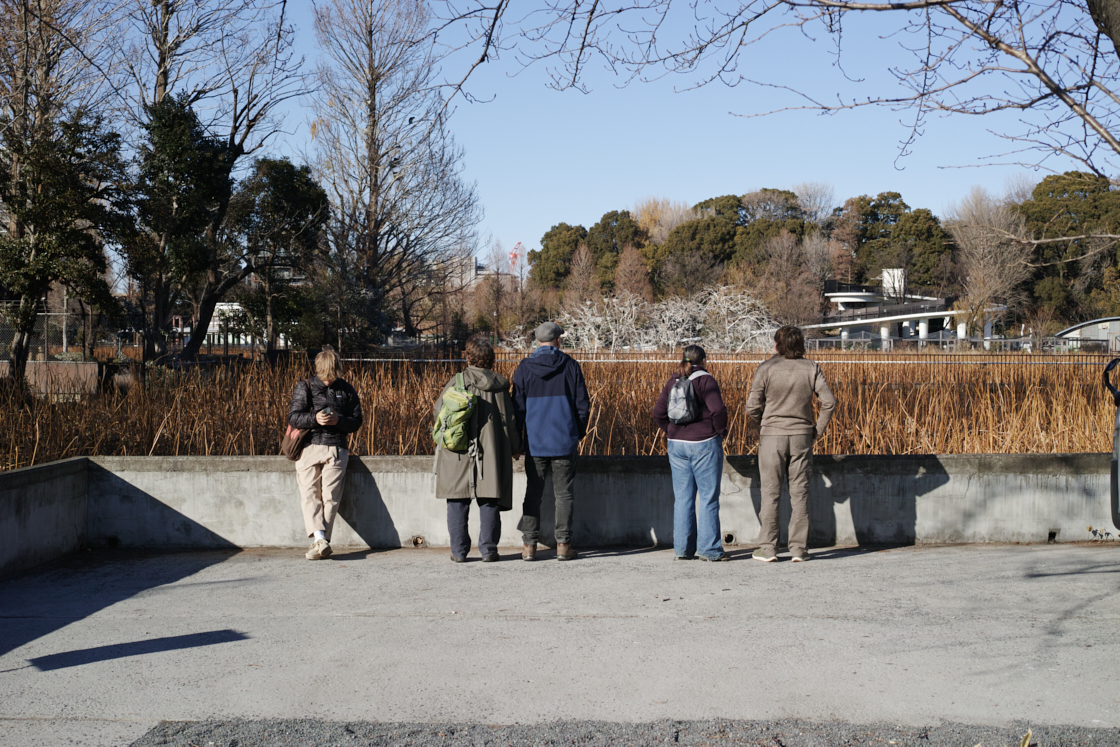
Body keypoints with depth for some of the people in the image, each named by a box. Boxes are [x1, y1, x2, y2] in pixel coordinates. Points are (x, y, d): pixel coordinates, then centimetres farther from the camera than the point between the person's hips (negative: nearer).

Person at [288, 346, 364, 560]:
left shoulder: (347, 390, 11)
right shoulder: (304, 388, 7)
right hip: (308, 448, 0)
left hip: (336, 448, 0)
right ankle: (319, 538, -12)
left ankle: (320, 542, -13)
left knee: (330, 496, -8)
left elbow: (356, 421, 10)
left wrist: (338, 420, -11)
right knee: (309, 493, -8)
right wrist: (314, 418, -19)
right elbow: (293, 417, 0)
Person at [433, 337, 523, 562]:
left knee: (458, 503, 6)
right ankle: (488, 549, 5)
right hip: (491, 452, 1)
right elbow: (510, 419, 6)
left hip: (458, 451, -1)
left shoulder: (456, 382, -3)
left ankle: (459, 551, 7)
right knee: (489, 502, 6)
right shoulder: (500, 385, 3)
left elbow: (440, 411, 2)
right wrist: (515, 447, 17)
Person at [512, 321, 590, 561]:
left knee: (533, 494, 7)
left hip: (535, 443, 1)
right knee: (563, 494, 5)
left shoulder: (524, 368, -1)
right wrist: (579, 432, 17)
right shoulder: (570, 366, -1)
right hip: (564, 442, 0)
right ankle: (563, 545, 3)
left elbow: (518, 406, 1)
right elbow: (582, 404, 1)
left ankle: (530, 545, 6)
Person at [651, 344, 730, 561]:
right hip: (704, 445, -5)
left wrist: (674, 433, 14)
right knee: (708, 497, 1)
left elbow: (658, 413, 7)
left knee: (682, 497, 9)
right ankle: (708, 548, 2)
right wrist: (721, 431, -3)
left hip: (677, 445, 5)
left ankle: (683, 548, 11)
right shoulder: (705, 380, -8)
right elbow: (718, 410, -19)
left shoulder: (672, 382, 8)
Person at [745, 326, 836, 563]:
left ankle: (768, 548, 5)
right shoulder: (811, 368, 1)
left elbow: (752, 407, -7)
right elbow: (829, 402, -4)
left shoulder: (767, 368, -6)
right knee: (799, 493, 6)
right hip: (801, 436, 2)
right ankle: (799, 548, 7)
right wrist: (818, 429, 7)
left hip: (772, 436, -2)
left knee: (770, 493, 4)